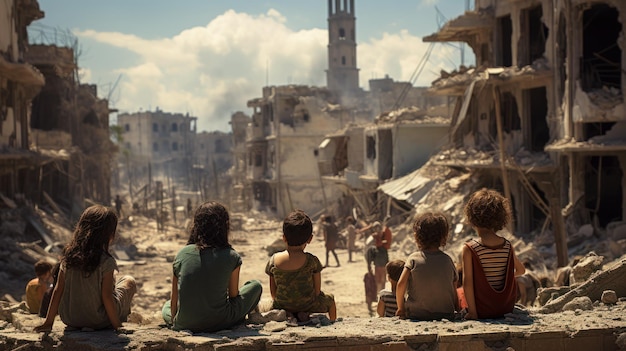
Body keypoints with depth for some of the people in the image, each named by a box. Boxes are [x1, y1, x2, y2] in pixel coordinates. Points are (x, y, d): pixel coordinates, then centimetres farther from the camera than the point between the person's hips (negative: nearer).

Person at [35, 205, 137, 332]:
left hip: (71, 320, 5)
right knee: (129, 281, 18)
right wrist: (117, 325, -10)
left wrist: (48, 322, 5)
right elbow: (106, 297, -20)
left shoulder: (68, 256, -6)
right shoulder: (106, 262, -20)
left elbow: (58, 291, -2)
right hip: (99, 321, -5)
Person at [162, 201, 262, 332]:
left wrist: (174, 322, 21)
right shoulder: (232, 257, -7)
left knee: (167, 306, 39)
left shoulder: (182, 254, -2)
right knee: (255, 286, 18)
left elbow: (174, 300, 3)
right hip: (219, 323, -2)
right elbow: (233, 295, 5)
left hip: (184, 325, 3)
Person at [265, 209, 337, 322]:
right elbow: (317, 291, -10)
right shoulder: (312, 261, -19)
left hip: (282, 307, 1)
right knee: (330, 299, 32)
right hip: (308, 306, -1)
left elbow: (273, 294, -3)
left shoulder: (273, 260, -12)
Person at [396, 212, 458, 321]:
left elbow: (401, 284, -11)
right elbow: (454, 292, 7)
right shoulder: (448, 260, 3)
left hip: (416, 315, -2)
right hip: (446, 315, 2)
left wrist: (401, 308, 3)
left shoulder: (413, 258, -3)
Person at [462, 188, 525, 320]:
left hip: (482, 310, -4)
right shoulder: (507, 246, -3)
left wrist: (472, 311, -12)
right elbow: (521, 270, 14)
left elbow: (467, 282, -17)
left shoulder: (469, 249, -16)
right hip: (506, 307, 4)